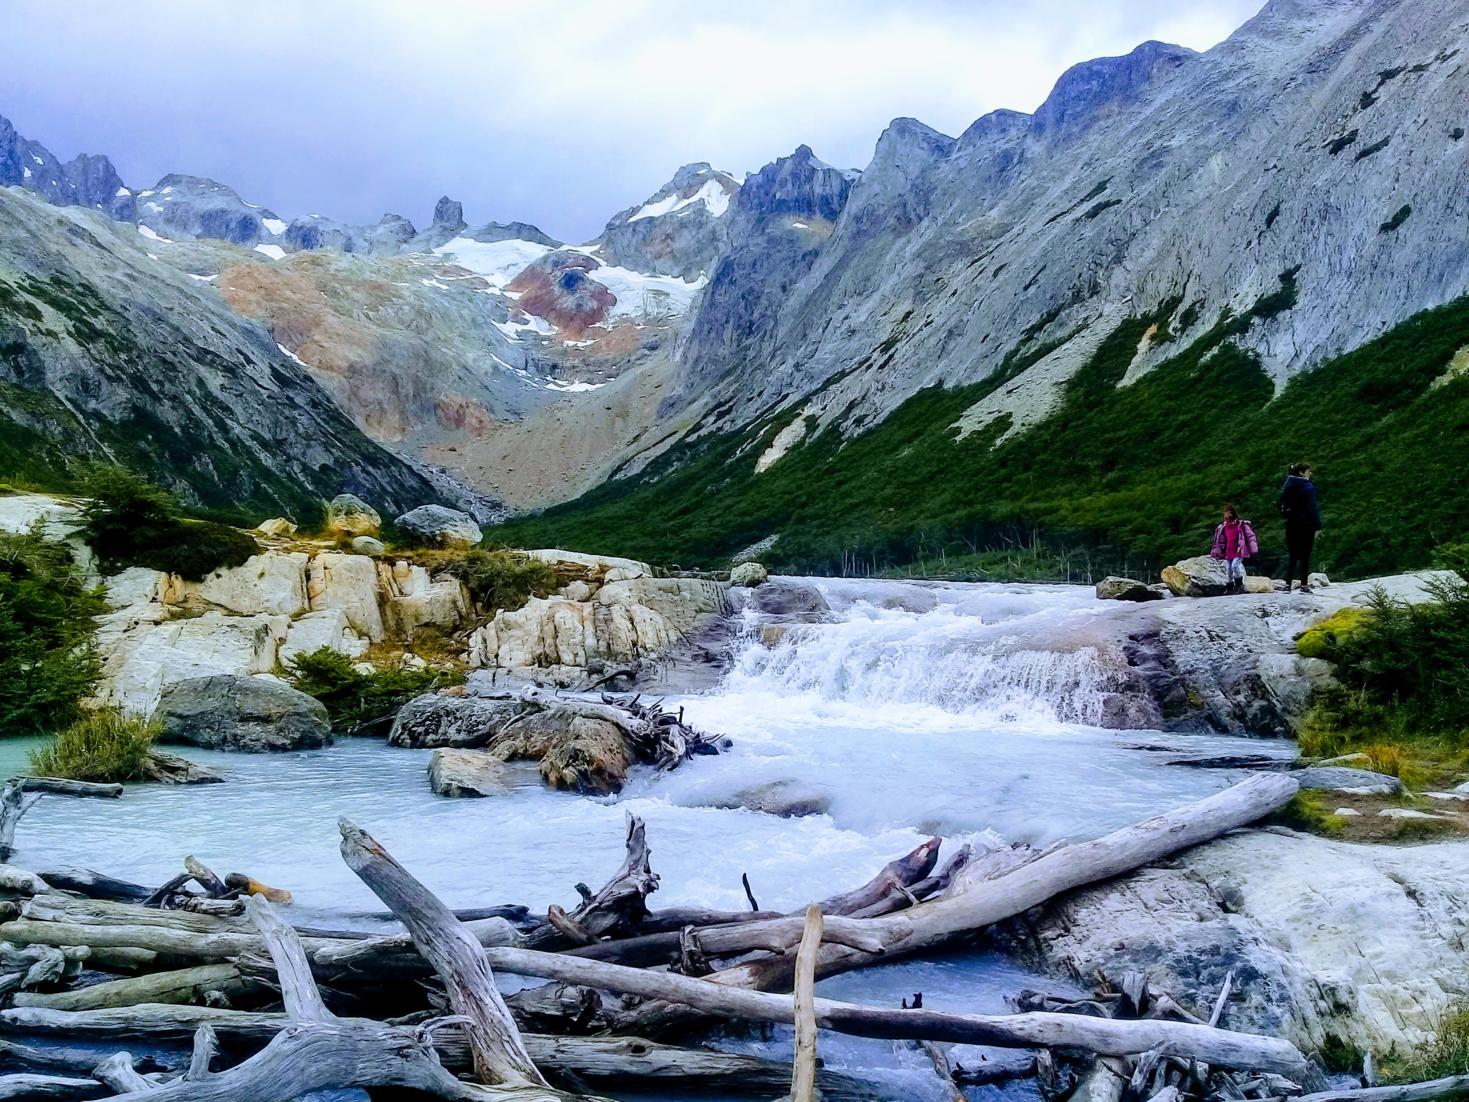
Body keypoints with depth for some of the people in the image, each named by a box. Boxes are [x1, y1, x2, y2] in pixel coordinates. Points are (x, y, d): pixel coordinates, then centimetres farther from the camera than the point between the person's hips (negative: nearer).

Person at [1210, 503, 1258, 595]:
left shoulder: (1242, 525, -3)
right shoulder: (1223, 528, 10)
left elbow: (1250, 536, 0)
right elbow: (1220, 541, 19)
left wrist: (1253, 550, -4)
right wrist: (1215, 553, 18)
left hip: (1239, 552, -5)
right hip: (1228, 553, 5)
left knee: (1235, 566, -25)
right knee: (1228, 571, 6)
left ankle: (1239, 585, -8)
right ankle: (1229, 589, 17)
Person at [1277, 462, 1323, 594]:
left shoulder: (1287, 486, 9)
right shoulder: (1307, 486, -11)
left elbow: (1282, 505, 11)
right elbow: (1312, 508, -12)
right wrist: (1317, 527, -10)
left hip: (1291, 524, 6)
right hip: (1305, 525, -6)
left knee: (1292, 555, 9)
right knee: (1305, 555, 1)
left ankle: (1287, 584, 1)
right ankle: (1304, 585, 0)